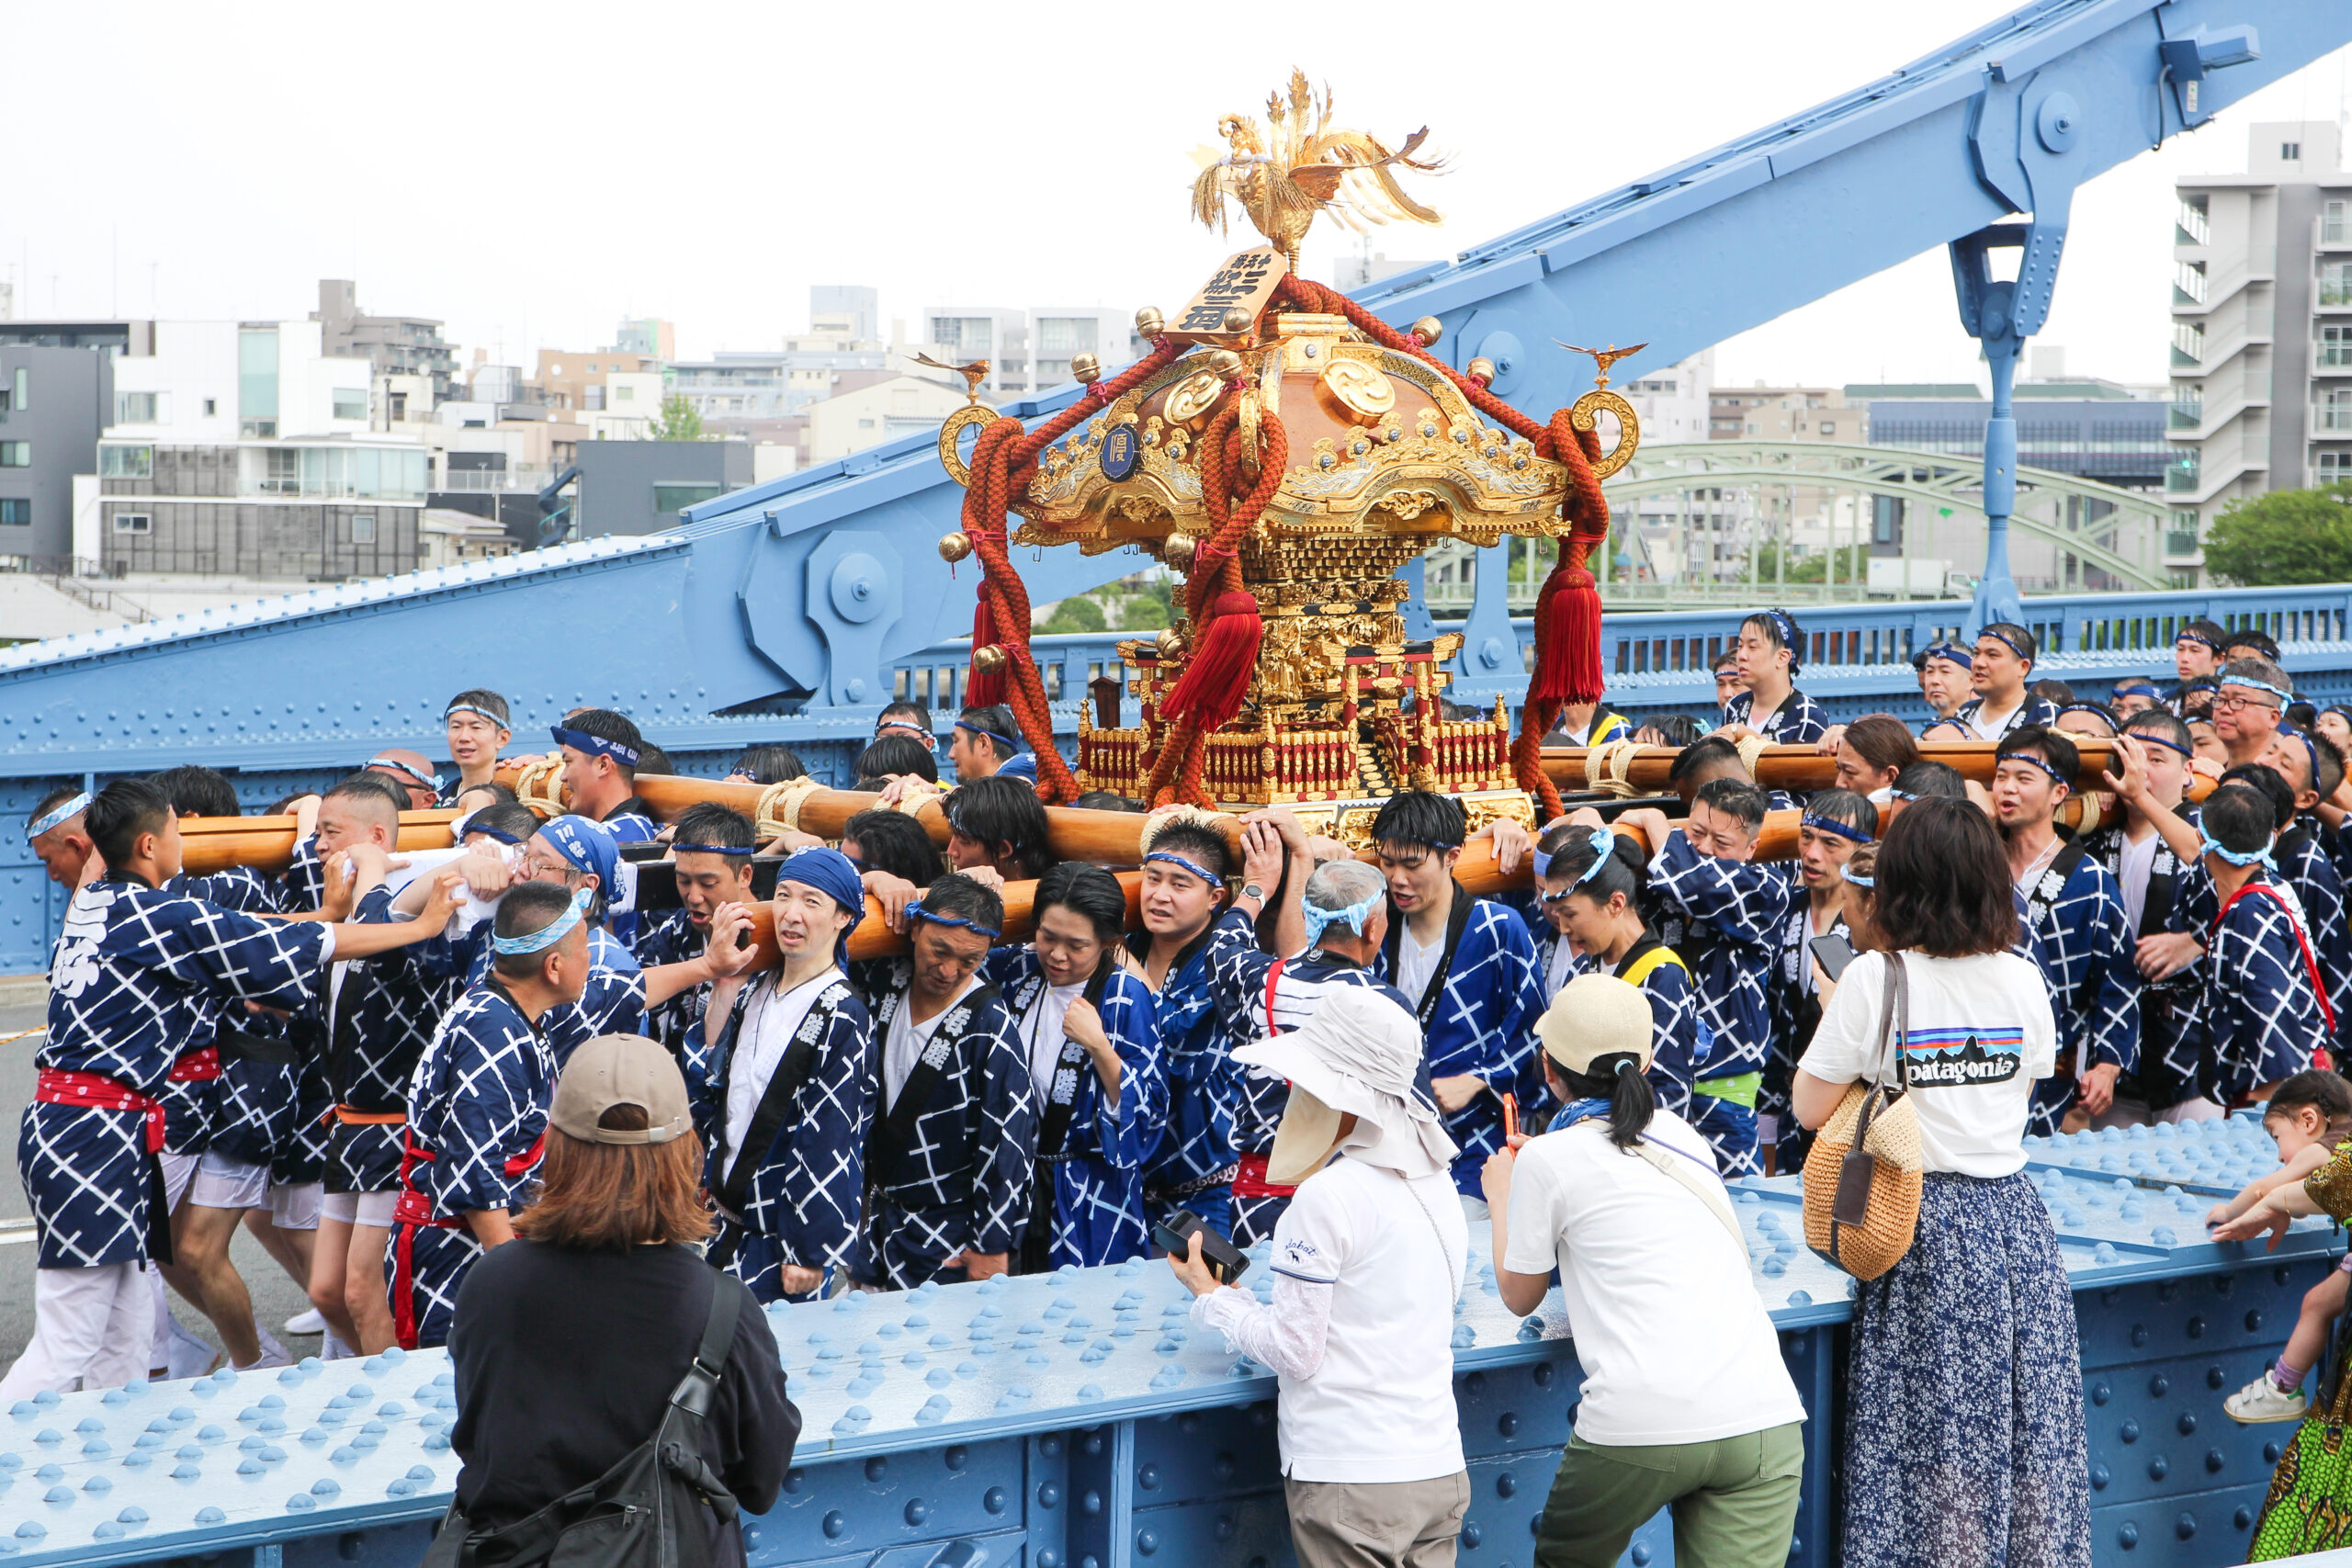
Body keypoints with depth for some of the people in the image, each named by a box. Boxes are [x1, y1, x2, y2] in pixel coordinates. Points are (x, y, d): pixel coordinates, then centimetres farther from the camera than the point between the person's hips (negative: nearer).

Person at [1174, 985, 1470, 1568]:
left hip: (1351, 1486, -7)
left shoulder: (1328, 1196, -14)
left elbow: (1294, 1352, -11)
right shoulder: (1435, 1184, 9)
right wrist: (1247, 1300, 20)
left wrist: (1212, 1297, 4)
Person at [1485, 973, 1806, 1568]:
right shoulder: (1681, 1134, 19)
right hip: (1766, 1423, 4)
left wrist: (1501, 1196, 35)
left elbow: (1520, 1295, 19)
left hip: (1642, 1425, -4)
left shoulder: (1548, 1159, 3)